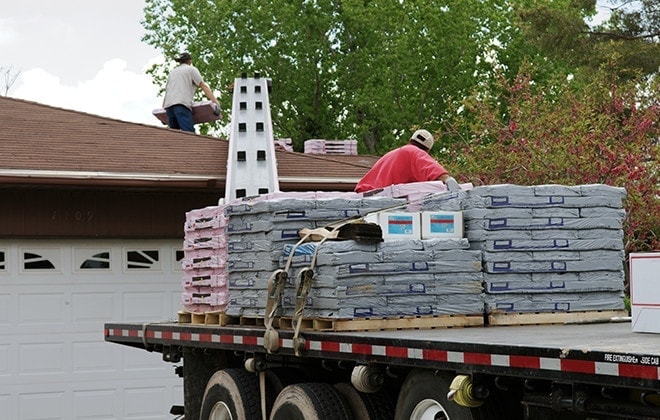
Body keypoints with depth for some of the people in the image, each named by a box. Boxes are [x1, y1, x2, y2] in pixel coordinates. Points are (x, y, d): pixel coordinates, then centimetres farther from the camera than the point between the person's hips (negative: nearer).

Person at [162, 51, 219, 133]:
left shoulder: (172, 72, 29)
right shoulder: (191, 69, 12)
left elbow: (166, 92, 30)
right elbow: (204, 86, 2)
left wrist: (163, 108, 36)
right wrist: (215, 102, -5)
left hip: (168, 105, 6)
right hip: (182, 104, -6)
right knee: (189, 134, -19)